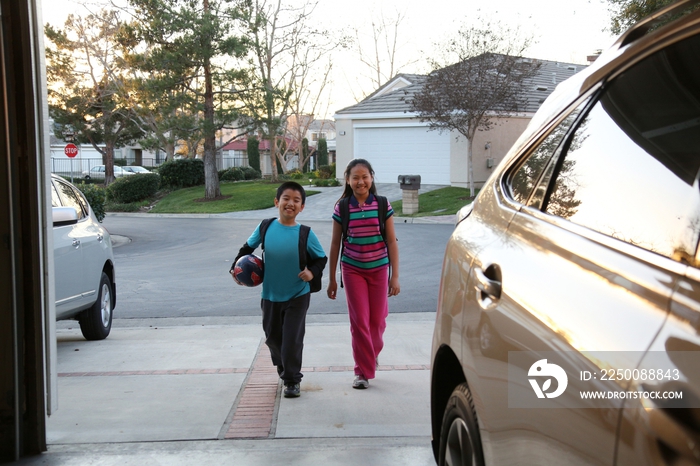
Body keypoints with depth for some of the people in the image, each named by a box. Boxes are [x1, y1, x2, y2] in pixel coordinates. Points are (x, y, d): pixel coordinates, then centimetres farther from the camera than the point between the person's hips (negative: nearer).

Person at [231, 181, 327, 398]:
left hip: (297, 296, -3)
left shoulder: (305, 234, -13)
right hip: (270, 295, 3)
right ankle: (284, 368, 43)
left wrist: (312, 271, -19)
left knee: (292, 339, -2)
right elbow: (248, 247, 7)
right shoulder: (266, 227, -8)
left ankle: (292, 380, 17)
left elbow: (321, 258, -1)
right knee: (272, 337, 16)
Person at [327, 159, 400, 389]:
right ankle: (363, 371, 10)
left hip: (379, 269, 1)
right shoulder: (342, 208, -4)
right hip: (352, 270, 0)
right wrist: (332, 279, 4)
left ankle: (373, 352, 40)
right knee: (359, 320, -2)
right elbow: (335, 243, 2)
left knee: (377, 319, 9)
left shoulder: (383, 205, -5)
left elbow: (391, 241, -3)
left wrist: (395, 276, -5)